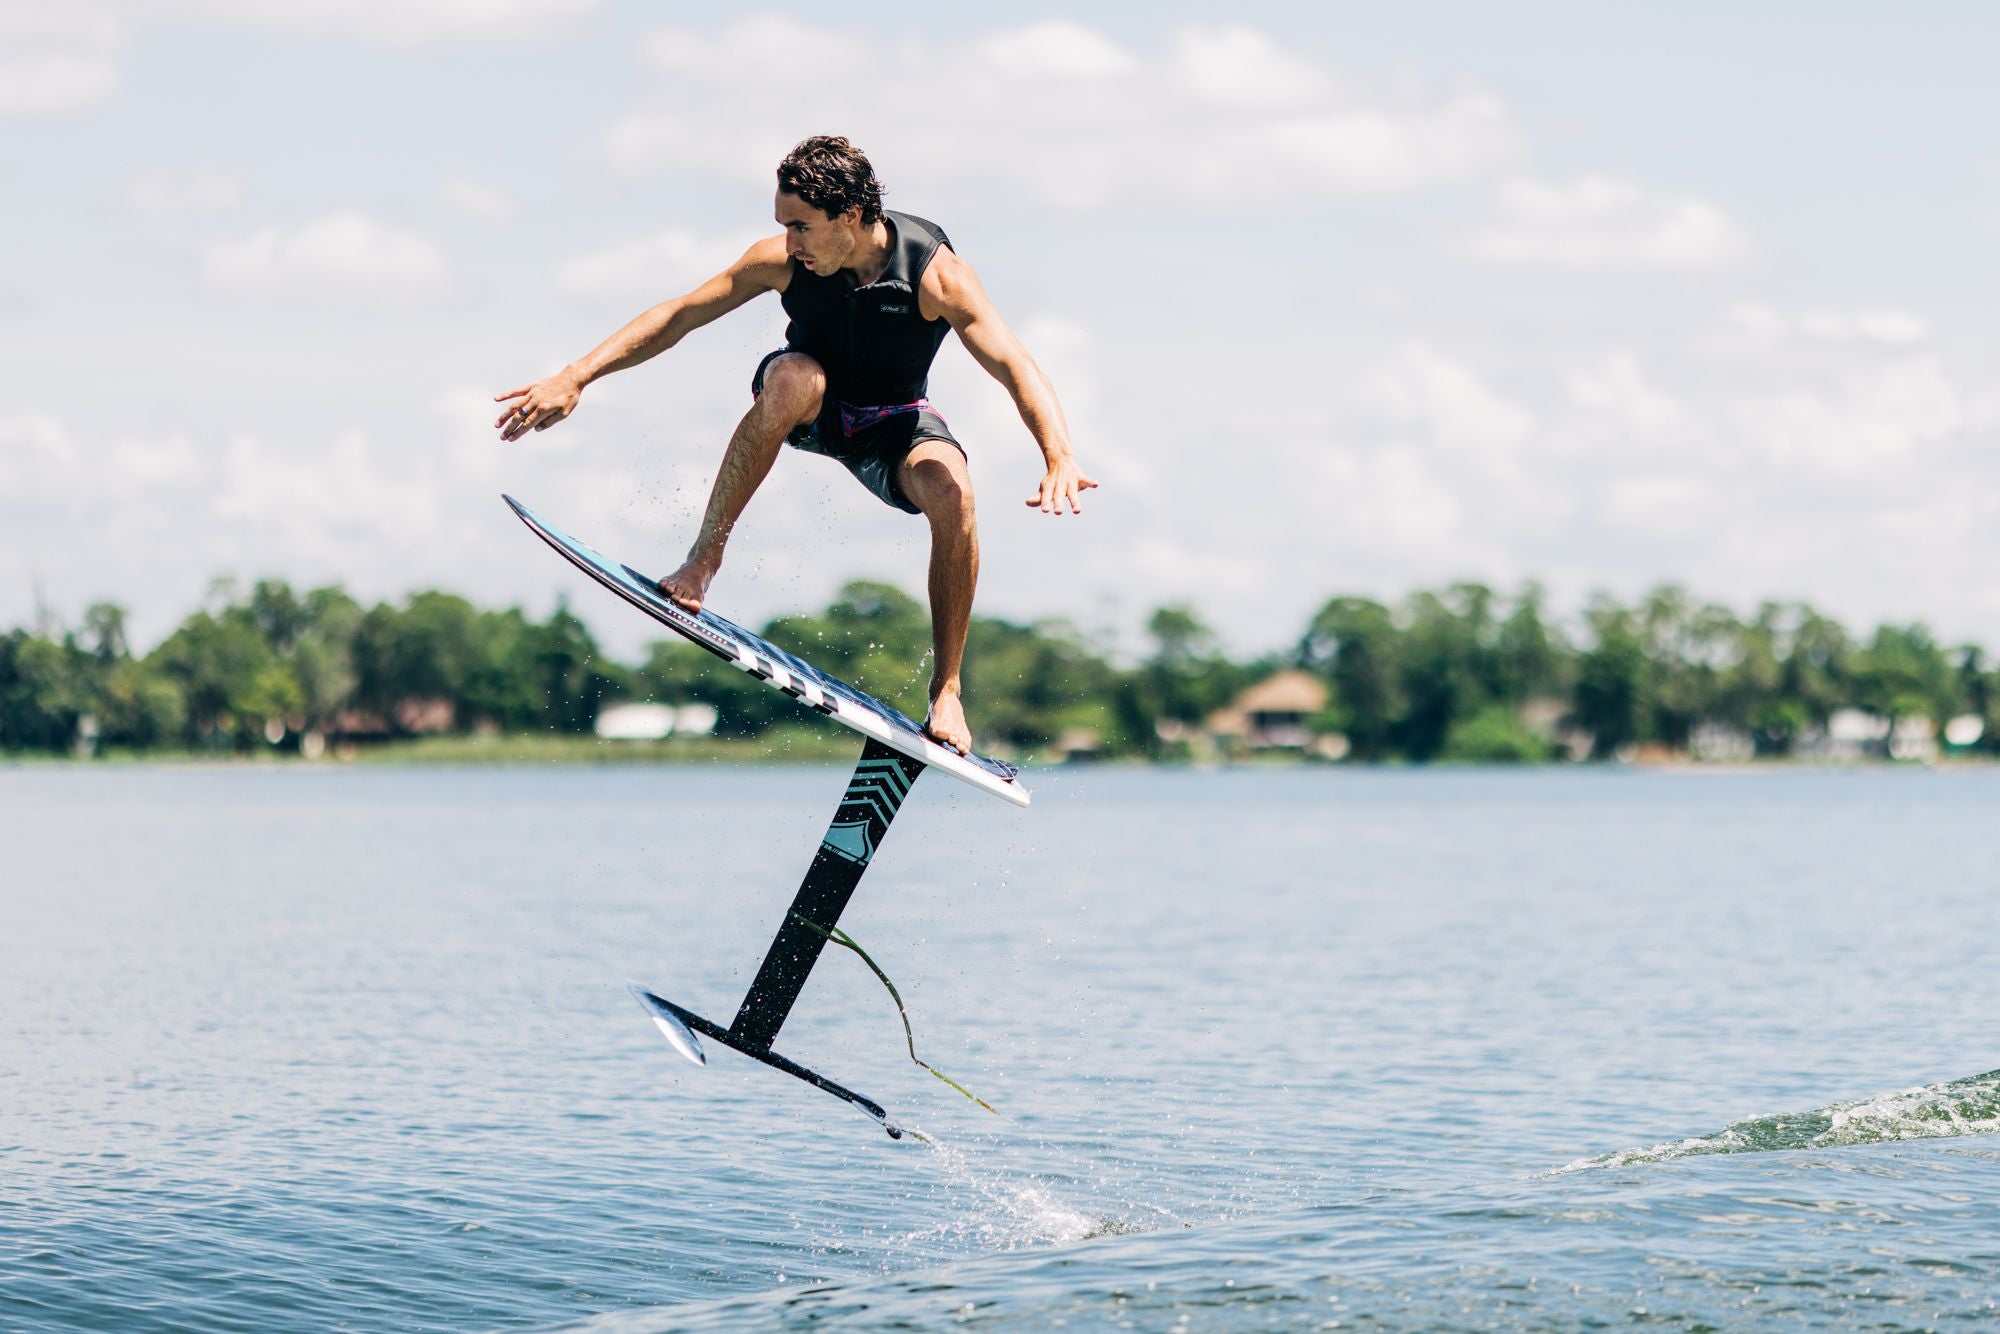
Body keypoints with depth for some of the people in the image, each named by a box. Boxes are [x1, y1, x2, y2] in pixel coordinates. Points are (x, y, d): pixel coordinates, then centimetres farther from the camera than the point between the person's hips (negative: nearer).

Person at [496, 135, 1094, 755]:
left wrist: (1059, 455, -54)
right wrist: (574, 377, -24)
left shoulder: (934, 273, -28)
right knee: (793, 375, -37)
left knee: (953, 495, -33)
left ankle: (947, 692, -20)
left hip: (892, 424, -1)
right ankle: (704, 558, -29)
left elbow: (1014, 366, -37)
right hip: (808, 405, 1)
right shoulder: (784, 260, -21)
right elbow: (677, 315, -16)